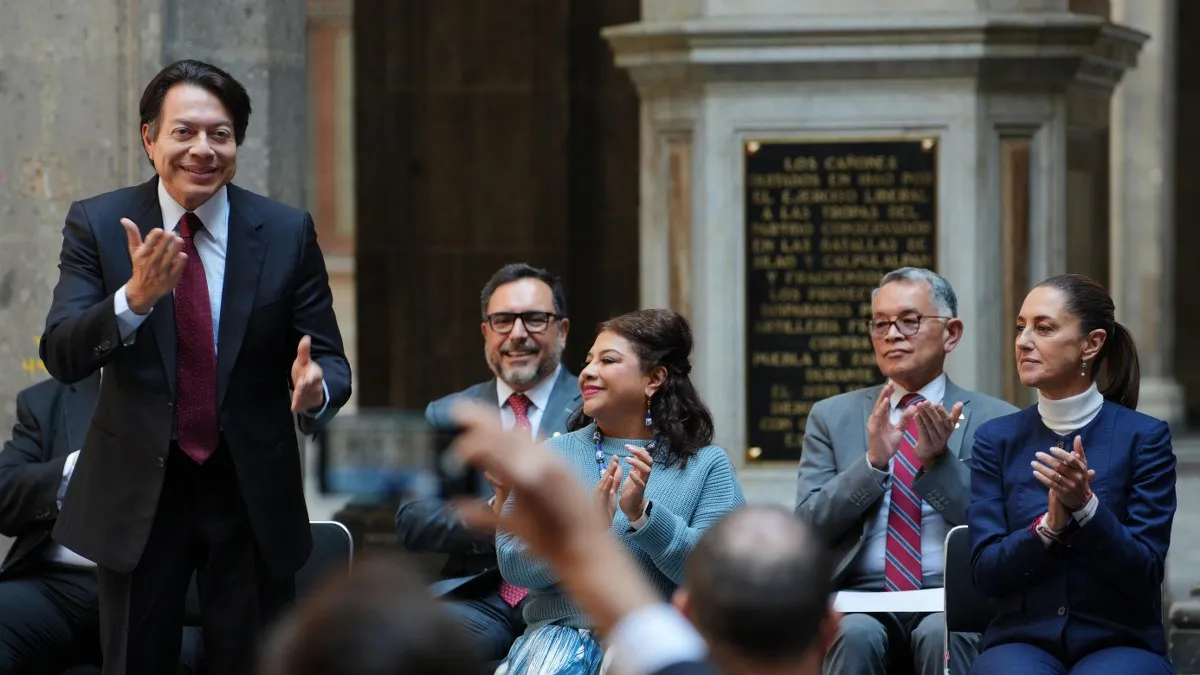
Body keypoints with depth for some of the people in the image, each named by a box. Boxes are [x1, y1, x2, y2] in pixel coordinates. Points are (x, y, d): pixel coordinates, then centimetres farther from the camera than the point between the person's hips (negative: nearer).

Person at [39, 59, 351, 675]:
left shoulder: (288, 233, -2)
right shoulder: (97, 225, -4)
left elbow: (328, 357, 0)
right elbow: (61, 357, -14)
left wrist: (316, 387, -26)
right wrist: (134, 298, -33)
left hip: (255, 492, 0)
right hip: (137, 492, 0)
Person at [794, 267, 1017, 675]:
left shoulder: (994, 421, 9)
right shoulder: (832, 417, 14)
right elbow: (807, 527, 3)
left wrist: (939, 462, -13)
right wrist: (873, 461, -11)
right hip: (862, 599, 1)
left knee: (942, 634, -35)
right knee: (856, 635, -33)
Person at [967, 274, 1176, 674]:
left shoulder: (1145, 437, -1)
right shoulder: (997, 440, 6)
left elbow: (1144, 574, -6)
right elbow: (986, 571, 0)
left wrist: (1086, 506, -21)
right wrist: (1050, 526, -17)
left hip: (1120, 642, -1)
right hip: (1023, 641, 1)